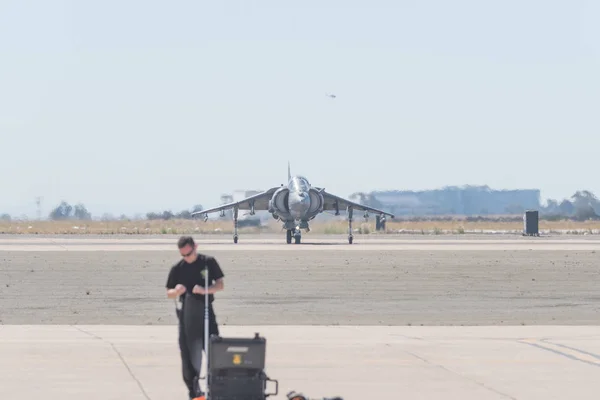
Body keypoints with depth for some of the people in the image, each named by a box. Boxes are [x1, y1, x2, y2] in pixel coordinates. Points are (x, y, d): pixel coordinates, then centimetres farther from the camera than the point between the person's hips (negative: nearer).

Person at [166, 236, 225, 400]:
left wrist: (205, 290, -20)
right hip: (186, 314, 1)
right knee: (188, 352, 0)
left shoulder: (208, 262, 0)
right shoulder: (177, 268, 2)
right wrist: (176, 291, -16)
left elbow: (220, 285, 0)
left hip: (205, 312, -1)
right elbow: (169, 294, 8)